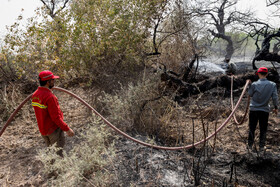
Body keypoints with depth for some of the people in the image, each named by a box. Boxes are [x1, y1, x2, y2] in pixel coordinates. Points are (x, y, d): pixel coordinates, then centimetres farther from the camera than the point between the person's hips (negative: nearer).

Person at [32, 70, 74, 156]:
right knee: (58, 154, 1)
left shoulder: (35, 95, 4)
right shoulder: (49, 96, -24)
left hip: (43, 130, 9)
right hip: (54, 130, -9)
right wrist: (67, 129, -18)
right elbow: (56, 117, -25)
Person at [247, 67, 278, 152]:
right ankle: (261, 146, 20)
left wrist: (249, 85, 12)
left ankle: (250, 145, 19)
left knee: (252, 129, 11)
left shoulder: (254, 84, -12)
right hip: (265, 110, 1)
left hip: (254, 110, -1)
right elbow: (275, 97, -4)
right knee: (263, 130, 14)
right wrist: (276, 107, 9)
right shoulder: (272, 85, -7)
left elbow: (250, 94, 1)